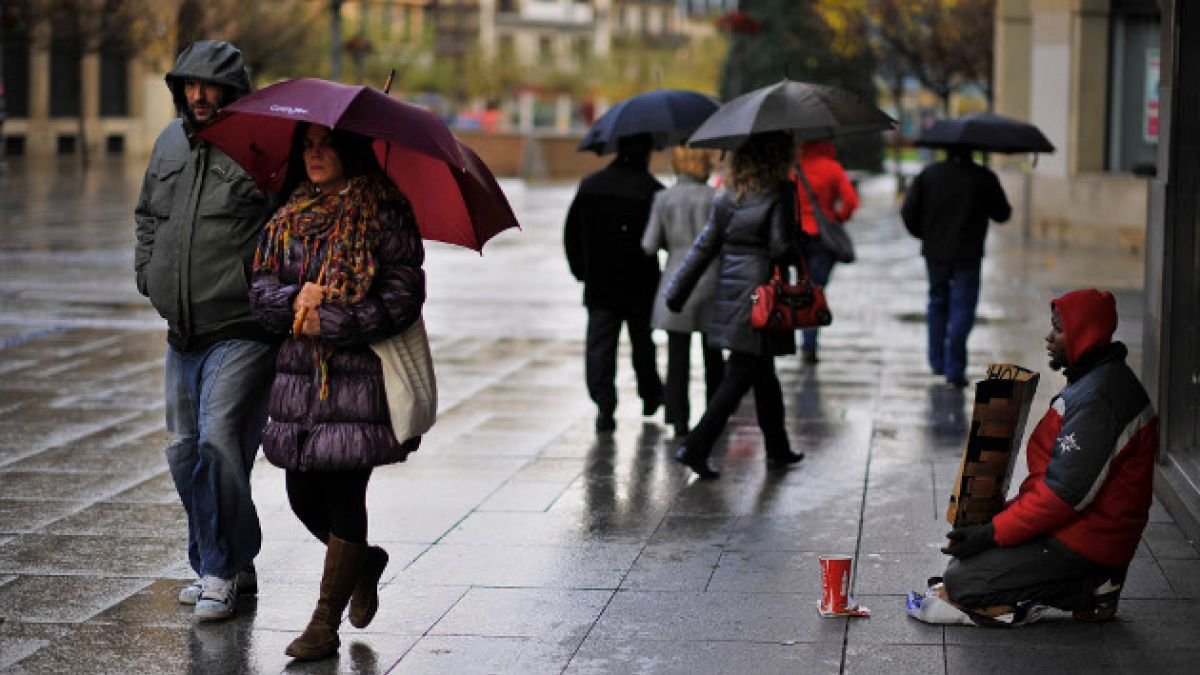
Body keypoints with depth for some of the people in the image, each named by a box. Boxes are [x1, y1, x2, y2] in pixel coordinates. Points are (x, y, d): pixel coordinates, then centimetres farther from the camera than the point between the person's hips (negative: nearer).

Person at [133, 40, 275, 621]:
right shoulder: (170, 142, 14)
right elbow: (148, 213, 27)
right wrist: (148, 270, 15)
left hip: (243, 329, -8)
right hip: (183, 333, 8)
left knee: (219, 441, -16)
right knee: (184, 450, 11)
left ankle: (221, 571, -3)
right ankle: (229, 566, 25)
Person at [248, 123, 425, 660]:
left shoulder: (384, 213, -6)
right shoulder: (291, 215, 12)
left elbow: (401, 299, -12)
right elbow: (260, 291, 9)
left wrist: (329, 322, -15)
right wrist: (298, 299, -12)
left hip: (361, 374, -6)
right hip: (299, 374, 6)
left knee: (343, 495, -5)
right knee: (303, 496, 9)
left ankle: (325, 625, 3)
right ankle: (365, 561, 38)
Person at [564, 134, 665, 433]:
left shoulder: (590, 185, 3)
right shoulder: (651, 189, -9)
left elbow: (571, 232, 7)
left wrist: (581, 270, 15)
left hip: (599, 285, 1)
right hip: (640, 285, -1)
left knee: (599, 344, -1)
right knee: (642, 343, 17)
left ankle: (604, 404, -15)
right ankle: (650, 396, 32)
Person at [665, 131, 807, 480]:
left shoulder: (727, 199, 7)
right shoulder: (779, 195, -11)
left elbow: (703, 248, 7)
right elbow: (781, 249, -17)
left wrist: (676, 293, 11)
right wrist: (802, 252, 5)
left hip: (728, 297, 7)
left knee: (764, 375, 18)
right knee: (739, 377, -2)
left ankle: (778, 449, 28)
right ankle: (695, 448, -7)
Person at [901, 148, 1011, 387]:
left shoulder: (928, 174, -2)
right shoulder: (983, 178, -8)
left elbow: (908, 211, -3)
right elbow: (1002, 214, -1)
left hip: (935, 252, 3)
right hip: (967, 255, -3)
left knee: (937, 303, 20)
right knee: (962, 308, 1)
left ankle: (937, 361, 23)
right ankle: (954, 369, -7)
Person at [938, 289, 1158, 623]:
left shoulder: (1097, 398, -23)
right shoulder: (1098, 379, 11)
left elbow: (1065, 492, -26)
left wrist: (994, 533, -22)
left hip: (1083, 541, -11)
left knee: (959, 582, -12)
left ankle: (1087, 590, -7)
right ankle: (1091, 581, 9)